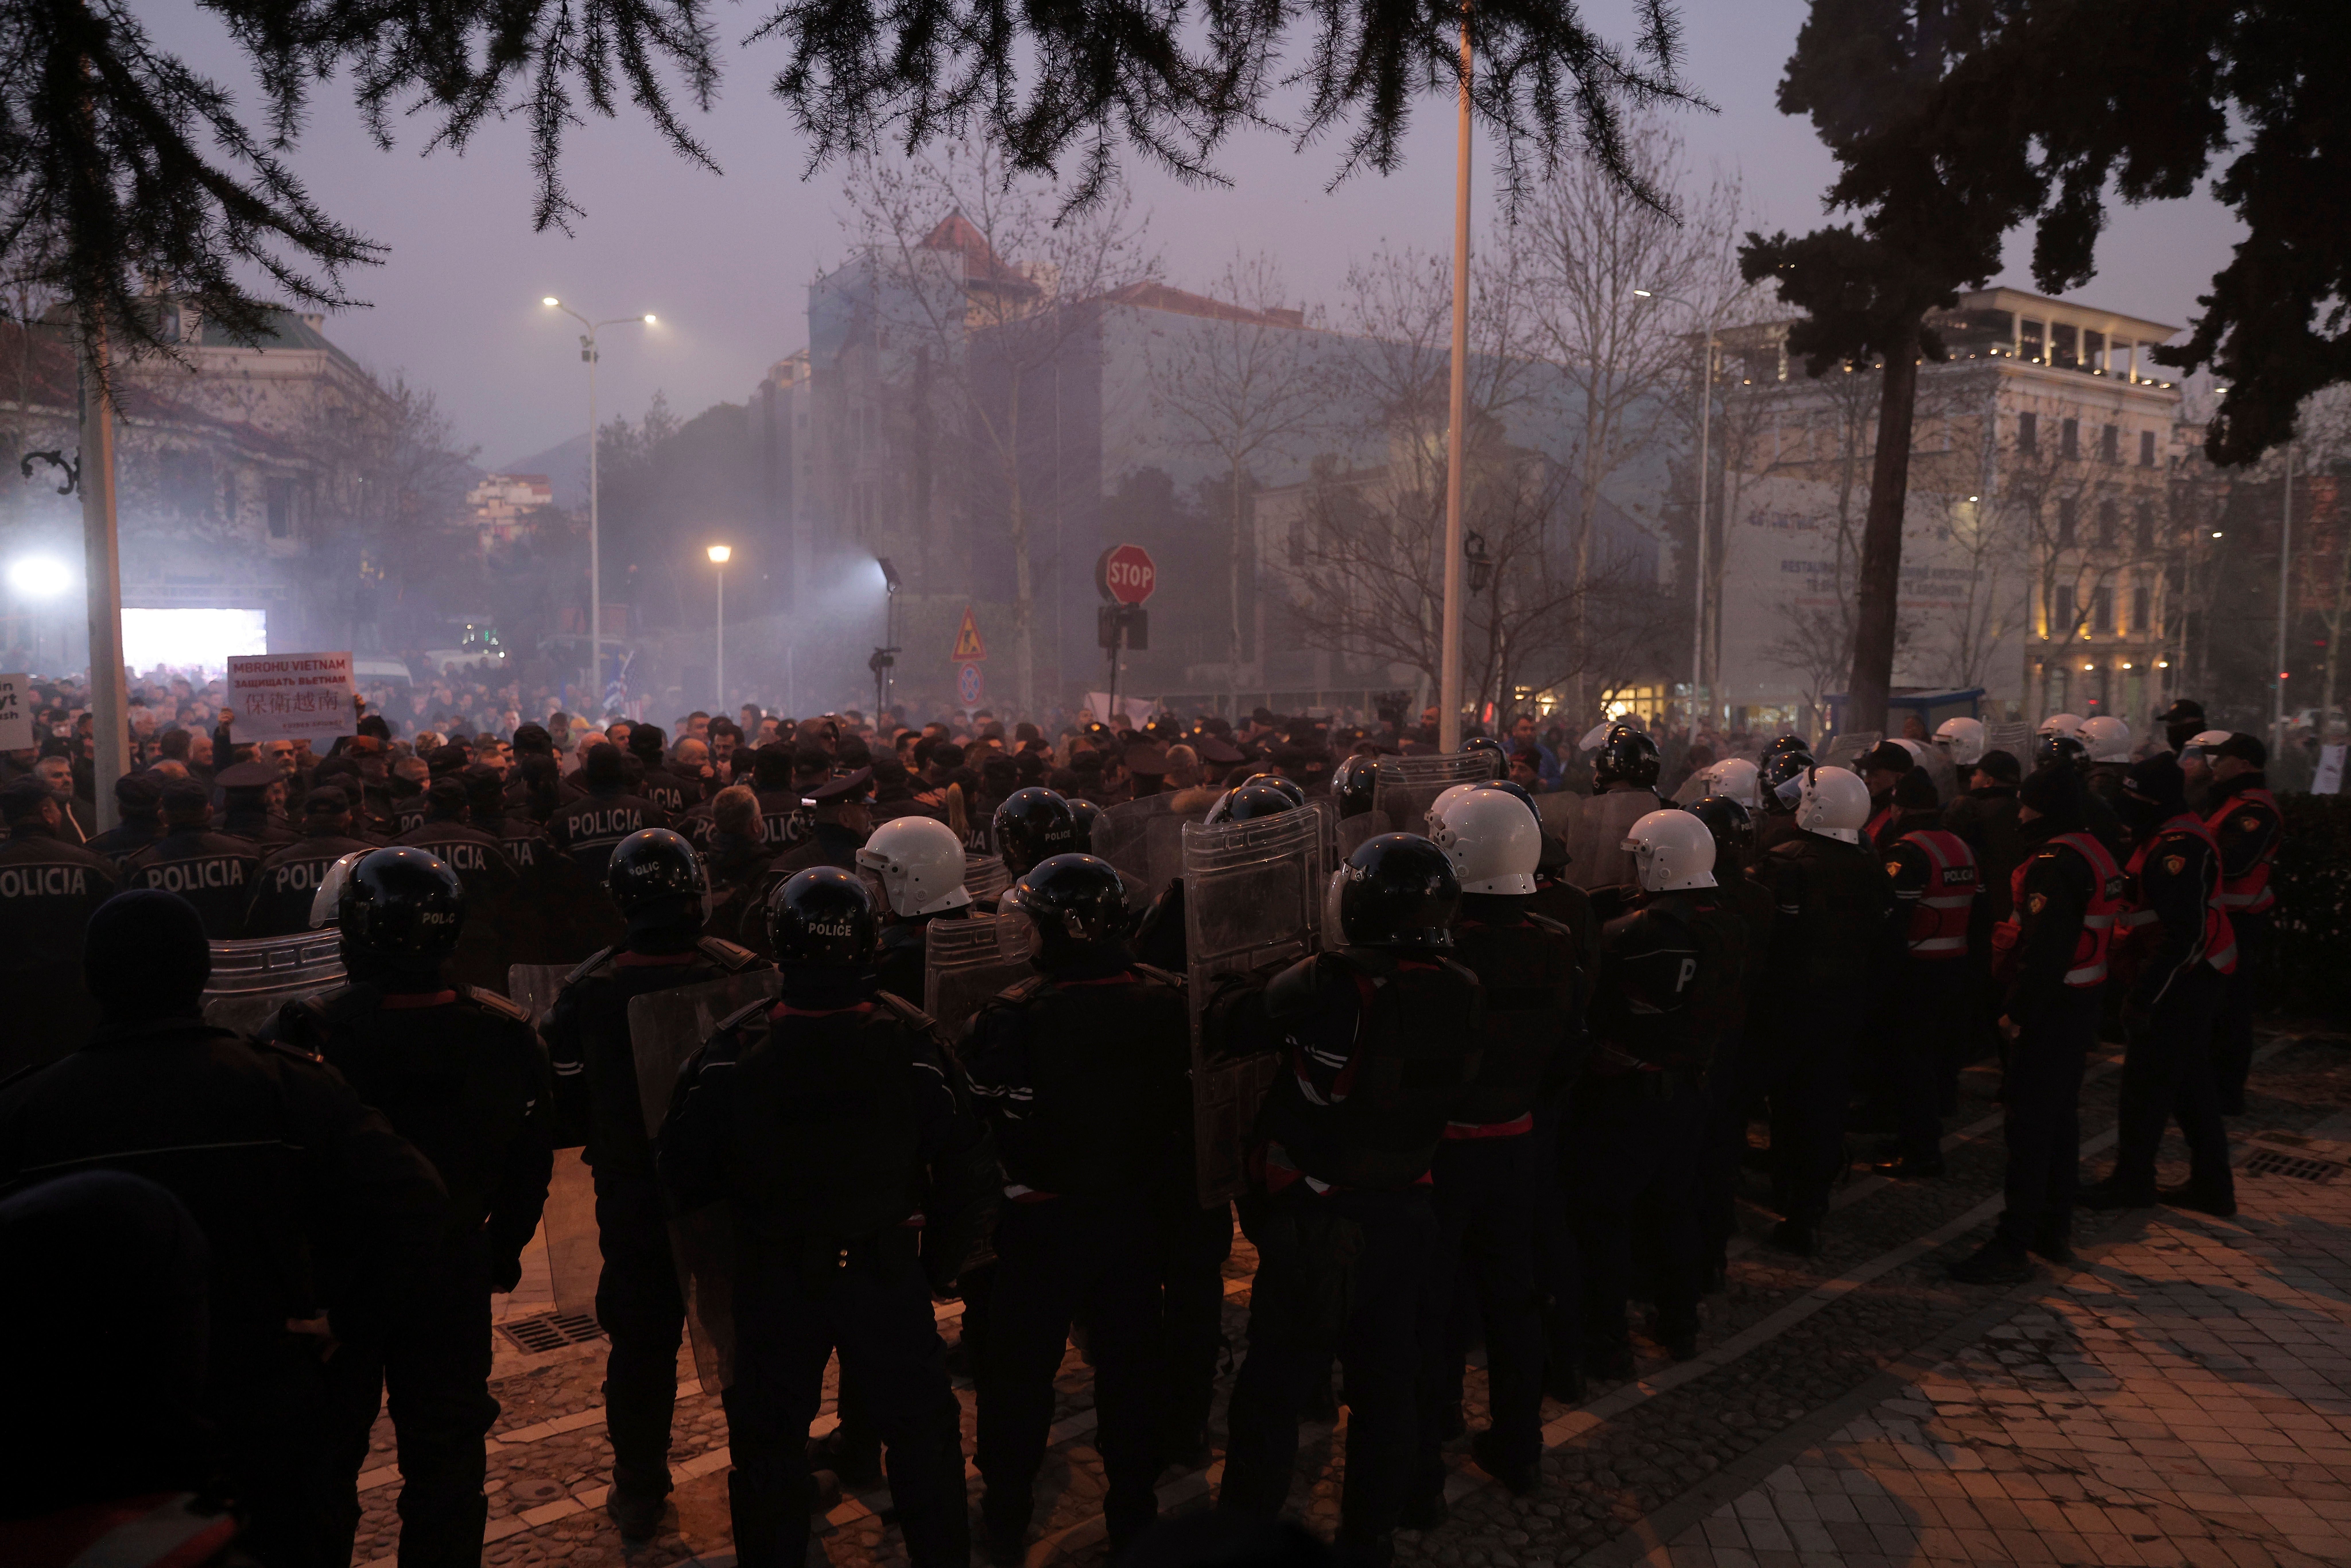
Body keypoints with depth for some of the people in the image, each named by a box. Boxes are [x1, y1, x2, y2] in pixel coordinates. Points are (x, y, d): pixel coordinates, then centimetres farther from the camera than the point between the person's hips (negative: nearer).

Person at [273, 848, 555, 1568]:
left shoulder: (312, 1030, -22)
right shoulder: (506, 1032, -12)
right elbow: (531, 1162, -1)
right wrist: (502, 1253, 14)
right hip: (453, 1278, 2)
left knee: (327, 1453, 18)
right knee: (445, 1451, 17)